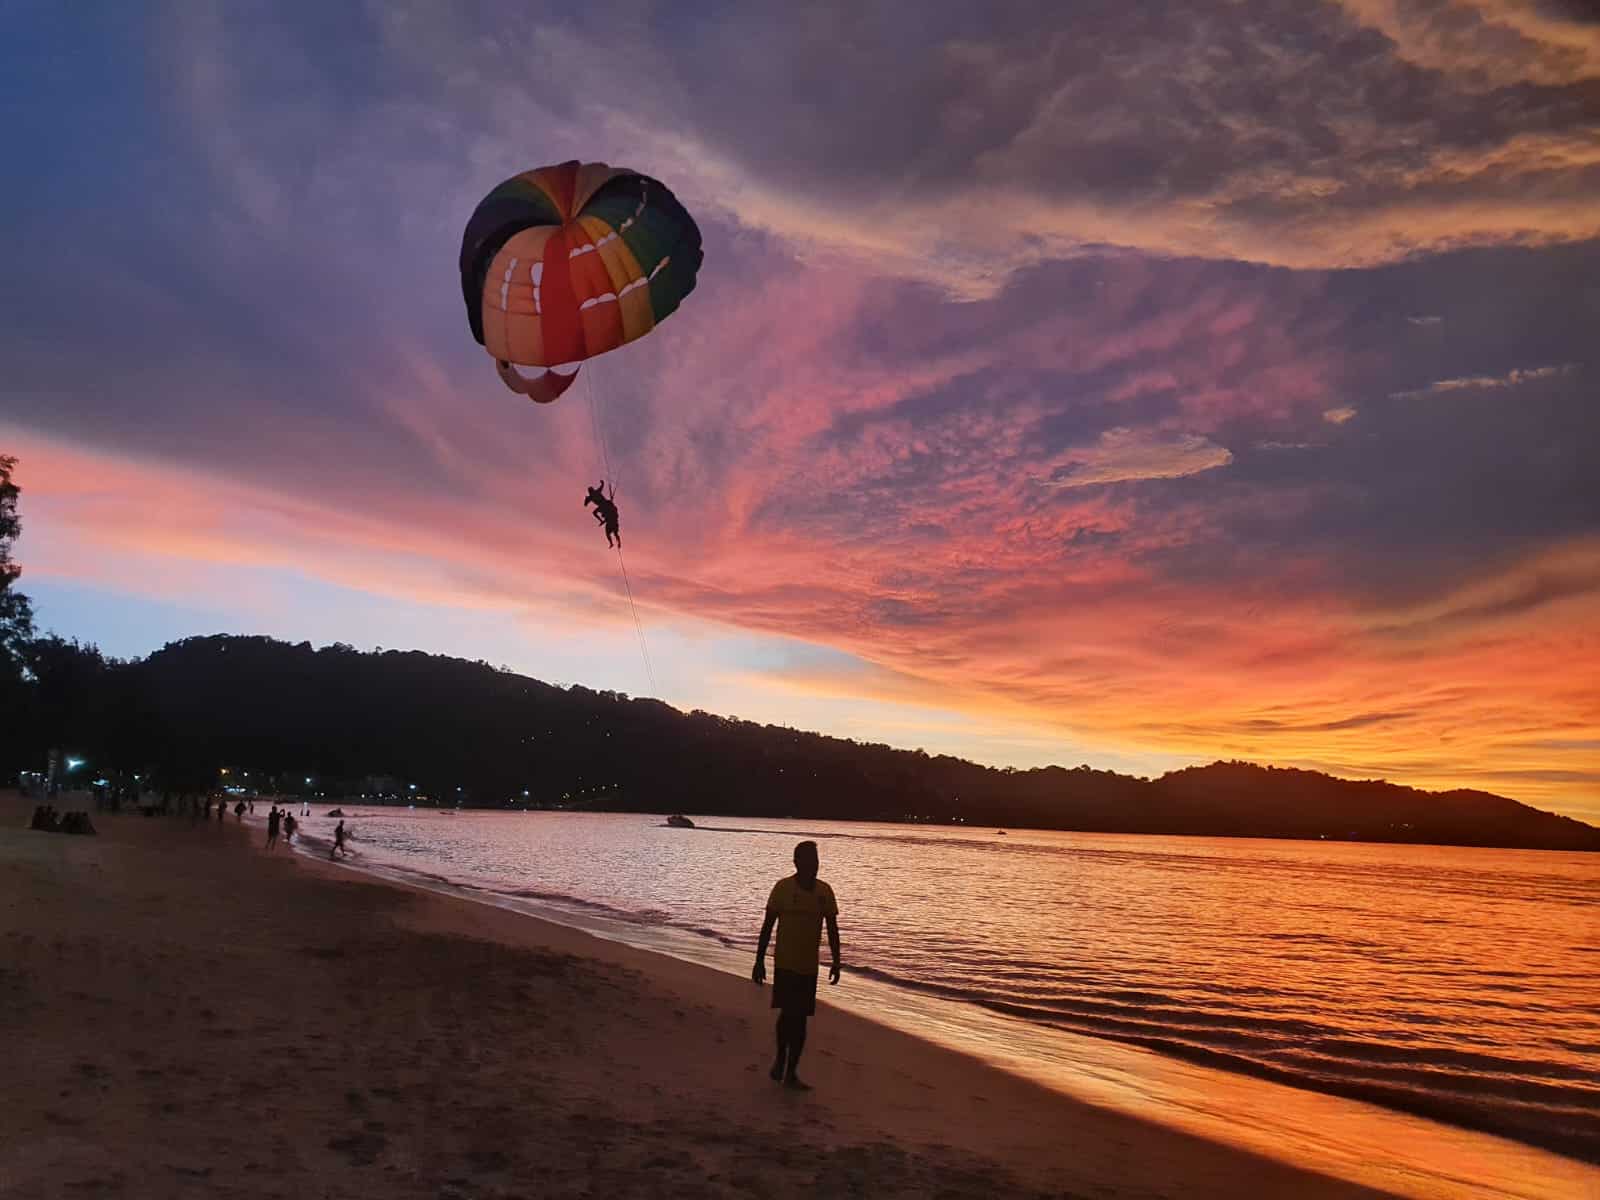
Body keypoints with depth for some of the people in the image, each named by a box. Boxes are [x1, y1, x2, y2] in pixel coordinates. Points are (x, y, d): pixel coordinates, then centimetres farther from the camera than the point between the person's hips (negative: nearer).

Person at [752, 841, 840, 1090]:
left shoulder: (824, 891, 2)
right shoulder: (783, 887, -8)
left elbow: (832, 928, 9)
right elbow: (767, 925, -5)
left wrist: (836, 961, 5)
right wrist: (759, 960, -6)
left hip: (809, 966, 4)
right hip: (785, 963, -4)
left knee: (800, 1018, 7)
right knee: (788, 1012, -12)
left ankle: (791, 1073, 17)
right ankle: (780, 1057, 14)